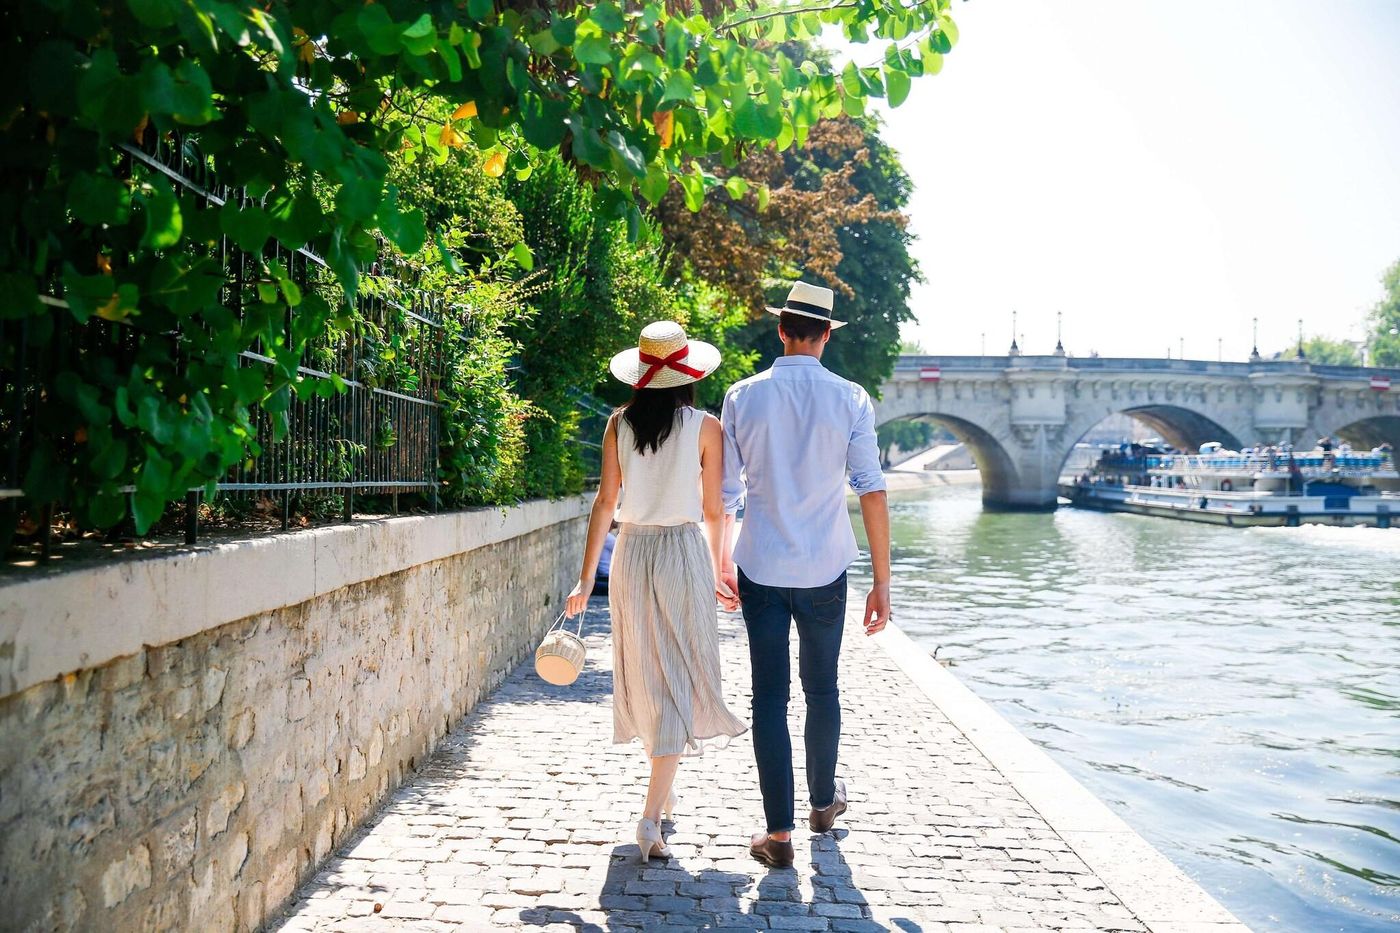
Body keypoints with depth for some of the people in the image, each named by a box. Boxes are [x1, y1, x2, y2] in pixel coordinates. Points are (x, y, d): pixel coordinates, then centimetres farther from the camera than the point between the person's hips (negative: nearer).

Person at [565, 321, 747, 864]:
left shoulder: (619, 423, 1)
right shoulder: (705, 426, -5)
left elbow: (605, 501, 0)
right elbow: (713, 509, -2)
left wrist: (586, 577, 2)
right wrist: (718, 571, 11)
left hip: (631, 552, 3)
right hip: (683, 553, -3)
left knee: (646, 675, 17)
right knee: (679, 678, 2)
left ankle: (662, 791, 35)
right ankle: (651, 818, -5)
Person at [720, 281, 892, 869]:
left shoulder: (743, 397, -2)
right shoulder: (849, 399, -4)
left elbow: (724, 492, 2)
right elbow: (872, 490, -8)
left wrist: (719, 562, 16)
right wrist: (882, 581, -3)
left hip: (760, 567, 0)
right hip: (825, 568, 0)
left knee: (769, 696, 5)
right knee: (821, 688, 18)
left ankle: (779, 832, 6)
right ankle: (824, 800, 37)